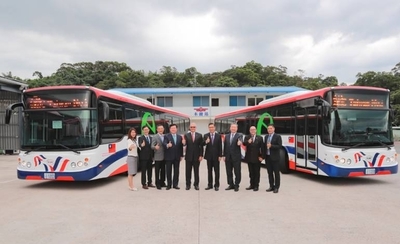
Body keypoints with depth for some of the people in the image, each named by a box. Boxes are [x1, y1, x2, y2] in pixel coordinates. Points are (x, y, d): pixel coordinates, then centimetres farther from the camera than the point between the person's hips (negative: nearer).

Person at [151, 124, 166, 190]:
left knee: (163, 170, 12)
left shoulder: (165, 136, 11)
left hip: (164, 157, 6)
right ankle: (157, 184, 6)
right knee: (157, 171, 0)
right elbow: (152, 146, -14)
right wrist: (155, 147, -34)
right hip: (157, 157, -5)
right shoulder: (155, 137, -6)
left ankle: (162, 182, 22)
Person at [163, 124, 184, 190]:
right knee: (168, 171, 3)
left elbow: (181, 147, 11)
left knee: (176, 171, 6)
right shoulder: (166, 136, -1)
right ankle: (169, 185, 12)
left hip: (177, 157, 3)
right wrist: (167, 145, -39)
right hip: (169, 156, -3)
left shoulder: (179, 137, 11)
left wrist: (181, 155, 7)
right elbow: (164, 143, -17)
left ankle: (175, 184, 14)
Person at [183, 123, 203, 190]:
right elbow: (185, 144, -6)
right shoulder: (186, 135, 2)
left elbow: (201, 146, 2)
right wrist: (184, 143, -30)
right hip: (188, 156, 0)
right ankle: (188, 184, 17)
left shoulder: (199, 135, 3)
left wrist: (201, 155, -4)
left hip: (196, 156, 0)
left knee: (196, 171, 7)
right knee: (188, 171, 7)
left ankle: (196, 184, 17)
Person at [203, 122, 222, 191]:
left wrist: (220, 155, -6)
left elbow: (220, 146, -1)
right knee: (209, 171, 8)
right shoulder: (206, 135, 3)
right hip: (209, 156, 2)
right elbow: (203, 144, -9)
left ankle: (216, 185, 10)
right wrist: (206, 142, -32)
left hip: (216, 156, -1)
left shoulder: (218, 135, 0)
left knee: (216, 171, 2)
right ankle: (210, 185, 16)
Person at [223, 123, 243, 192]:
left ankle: (236, 185, 12)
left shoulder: (239, 135, -1)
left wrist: (239, 142, -48)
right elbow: (225, 146, 12)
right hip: (228, 157, 5)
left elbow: (240, 140, -24)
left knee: (237, 172, 0)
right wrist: (224, 155, 7)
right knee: (229, 172, 11)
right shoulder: (227, 136, 12)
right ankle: (231, 185, 23)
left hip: (236, 157, -4)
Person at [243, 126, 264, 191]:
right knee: (251, 172, 11)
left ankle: (256, 186, 12)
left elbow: (262, 148, -1)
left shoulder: (260, 138, 1)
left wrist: (261, 156, -9)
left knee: (256, 173, 4)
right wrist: (248, 142, -37)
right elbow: (244, 143, -15)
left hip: (257, 158, -2)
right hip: (249, 158, 2)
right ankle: (252, 185, 21)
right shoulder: (247, 137, 5)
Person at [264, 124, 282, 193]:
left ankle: (276, 187, 6)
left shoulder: (277, 136, -4)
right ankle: (271, 186, 19)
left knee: (276, 173, 0)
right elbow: (264, 146, 13)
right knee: (270, 172, 10)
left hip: (274, 157, -5)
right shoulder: (266, 137, 13)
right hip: (267, 157, 5)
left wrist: (271, 146, -21)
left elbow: (280, 146, -12)